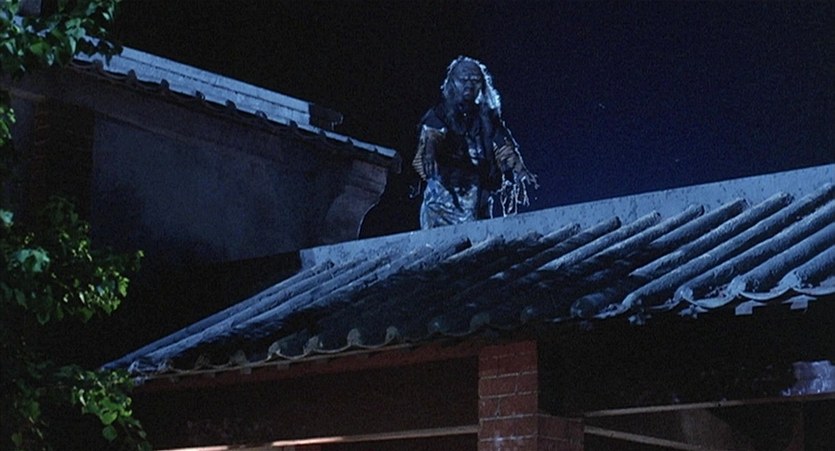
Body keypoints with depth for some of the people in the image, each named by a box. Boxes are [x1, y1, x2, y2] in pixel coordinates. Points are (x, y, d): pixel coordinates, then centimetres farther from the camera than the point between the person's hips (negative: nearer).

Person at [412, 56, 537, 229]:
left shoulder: (487, 118, 17)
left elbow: (503, 146, 4)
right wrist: (429, 153, -36)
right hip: (444, 191, -3)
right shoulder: (439, 114, 7)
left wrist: (517, 167, -15)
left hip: (478, 196, 3)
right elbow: (431, 135, -13)